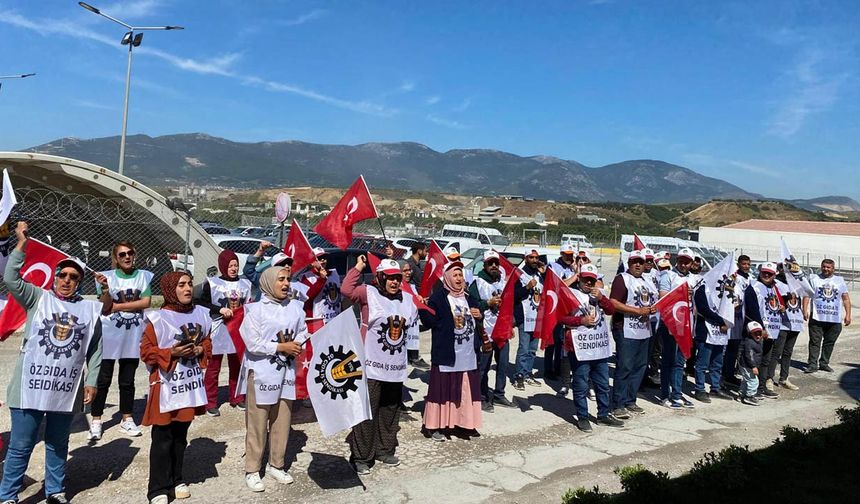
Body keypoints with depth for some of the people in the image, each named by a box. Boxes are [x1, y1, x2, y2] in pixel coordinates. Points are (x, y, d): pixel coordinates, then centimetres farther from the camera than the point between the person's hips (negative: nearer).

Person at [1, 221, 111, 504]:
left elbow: (95, 349, 8)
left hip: (67, 390, 2)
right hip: (31, 386, -2)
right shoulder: (38, 298, 2)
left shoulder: (90, 309, 5)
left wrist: (92, 381, 4)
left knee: (58, 444, 16)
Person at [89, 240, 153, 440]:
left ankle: (127, 419, 23)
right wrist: (105, 291, -28)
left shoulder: (144, 276, 2)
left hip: (133, 336, 1)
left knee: (127, 381, 12)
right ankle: (96, 421, 15)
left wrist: (118, 306, -11)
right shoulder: (107, 277, -1)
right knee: (103, 380, 5)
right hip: (109, 335, -1)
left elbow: (145, 302, -9)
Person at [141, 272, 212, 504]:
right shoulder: (158, 319, -11)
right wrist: (171, 352, -20)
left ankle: (176, 481, 30)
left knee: (180, 436, 17)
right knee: (162, 439, 1)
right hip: (166, 386, -5)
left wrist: (200, 350, -5)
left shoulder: (201, 314, 5)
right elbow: (146, 352, -8)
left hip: (190, 384, 5)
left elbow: (207, 342, 15)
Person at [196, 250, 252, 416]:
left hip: (238, 330, 4)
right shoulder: (212, 283, -3)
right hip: (218, 330, -3)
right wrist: (220, 309, -16)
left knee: (236, 366, 11)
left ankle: (236, 398, 23)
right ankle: (210, 403, 8)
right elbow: (201, 303, -7)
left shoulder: (245, 283, 8)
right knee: (213, 367, 1)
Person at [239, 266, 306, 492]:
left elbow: (303, 332, 13)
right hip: (261, 372, -5)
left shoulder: (295, 308, 4)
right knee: (257, 423, 3)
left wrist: (296, 344, -9)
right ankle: (252, 470, 16)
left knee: (282, 421, 12)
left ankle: (276, 465, 28)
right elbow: (253, 343, -15)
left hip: (286, 371, 5)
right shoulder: (256, 310, -11)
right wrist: (281, 347, -15)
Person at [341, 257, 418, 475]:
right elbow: (346, 289, -23)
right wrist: (358, 267, -19)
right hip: (372, 367, -6)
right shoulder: (369, 293, -6)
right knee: (367, 412, -2)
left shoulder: (407, 299, 11)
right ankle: (361, 457, 10)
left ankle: (385, 450, 32)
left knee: (391, 411, 17)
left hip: (396, 367, 6)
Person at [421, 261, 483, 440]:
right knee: (443, 389, 0)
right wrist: (423, 309, -29)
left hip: (468, 354, 6)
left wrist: (479, 315, 6)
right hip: (446, 353, -6)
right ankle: (435, 425, 11)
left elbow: (477, 321, 25)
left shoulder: (469, 298, 13)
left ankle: (465, 422, 26)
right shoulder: (438, 297, -7)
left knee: (467, 389, 12)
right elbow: (430, 322, -13)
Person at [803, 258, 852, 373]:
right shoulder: (814, 278, 6)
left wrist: (848, 314, 2)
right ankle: (812, 364, -1)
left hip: (835, 319, 2)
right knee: (815, 342, -3)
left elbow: (846, 299, 11)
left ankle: (824, 363, 18)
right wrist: (805, 310, -9)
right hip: (817, 318, -2)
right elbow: (807, 295, 1)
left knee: (829, 342, 8)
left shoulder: (840, 280, 12)